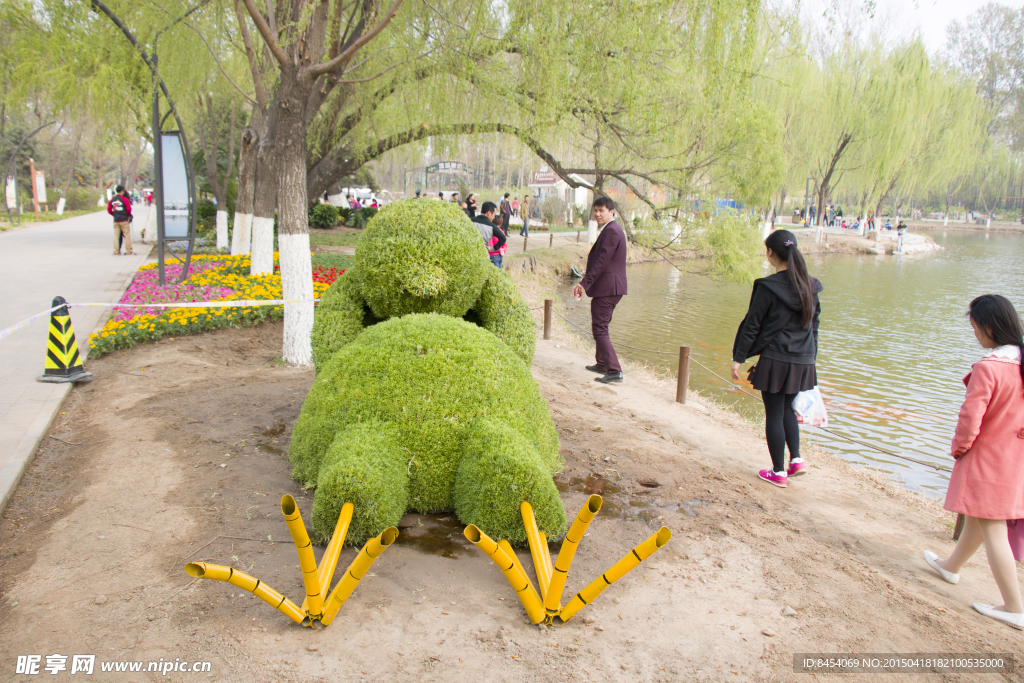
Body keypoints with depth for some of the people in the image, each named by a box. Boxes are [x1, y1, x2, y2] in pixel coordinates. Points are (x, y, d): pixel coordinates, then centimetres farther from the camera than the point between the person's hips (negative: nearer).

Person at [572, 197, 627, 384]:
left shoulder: (611, 231, -16)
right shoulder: (612, 230, 18)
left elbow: (602, 261, -23)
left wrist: (584, 283, -23)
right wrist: (586, 284, 24)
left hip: (606, 288, -11)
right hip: (611, 288, 11)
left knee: (600, 329, -9)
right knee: (600, 326, 22)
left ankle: (614, 372, -12)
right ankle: (602, 363, 36)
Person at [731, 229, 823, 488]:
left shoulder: (768, 287, -15)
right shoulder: (810, 286, 4)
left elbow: (751, 326, -10)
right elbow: (814, 323, 12)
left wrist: (738, 358, -3)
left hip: (775, 360, -6)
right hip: (803, 361, 6)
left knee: (774, 414, 5)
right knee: (787, 410, 22)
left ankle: (779, 472, 11)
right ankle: (796, 459, 12)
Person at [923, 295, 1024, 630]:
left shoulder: (987, 368, -25)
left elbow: (970, 418, -22)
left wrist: (959, 448, -5)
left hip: (987, 461, -8)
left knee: (992, 531, 2)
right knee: (977, 518, 25)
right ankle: (952, 565, 45)